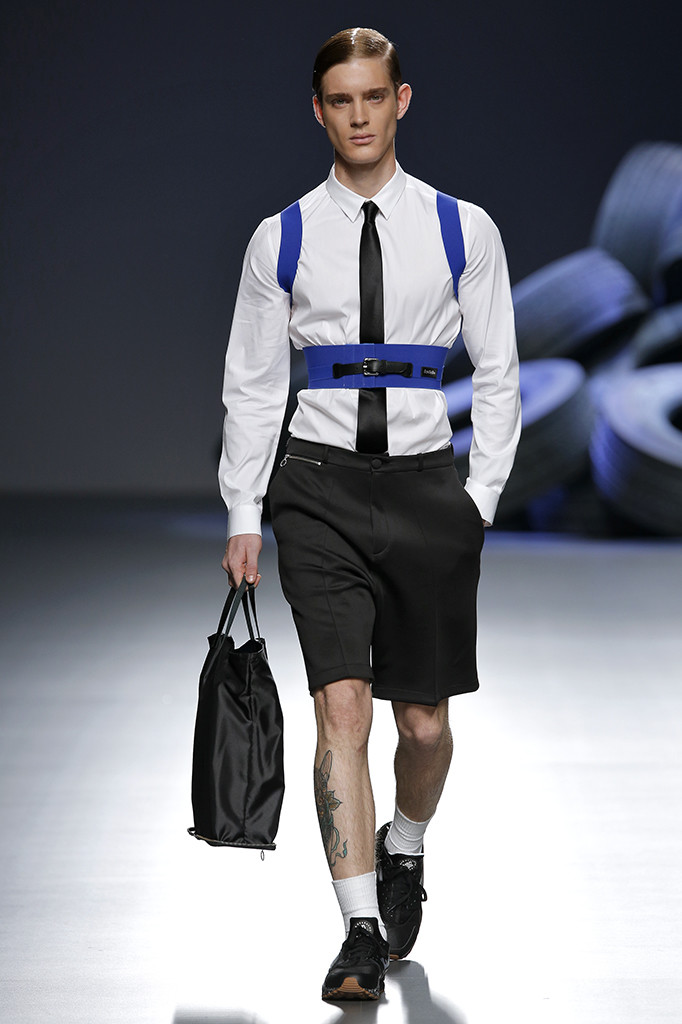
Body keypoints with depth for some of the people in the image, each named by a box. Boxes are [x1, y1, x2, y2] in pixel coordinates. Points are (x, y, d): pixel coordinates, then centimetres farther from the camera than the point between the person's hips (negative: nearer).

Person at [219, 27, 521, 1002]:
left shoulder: (463, 230, 4)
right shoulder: (282, 240, 4)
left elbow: (497, 374, 8)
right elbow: (251, 385, 9)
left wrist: (480, 499, 1)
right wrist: (243, 514, 4)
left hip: (427, 483, 1)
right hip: (321, 485, -1)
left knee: (425, 723, 8)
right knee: (342, 709, -12)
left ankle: (404, 853, 39)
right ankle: (364, 934, -10)